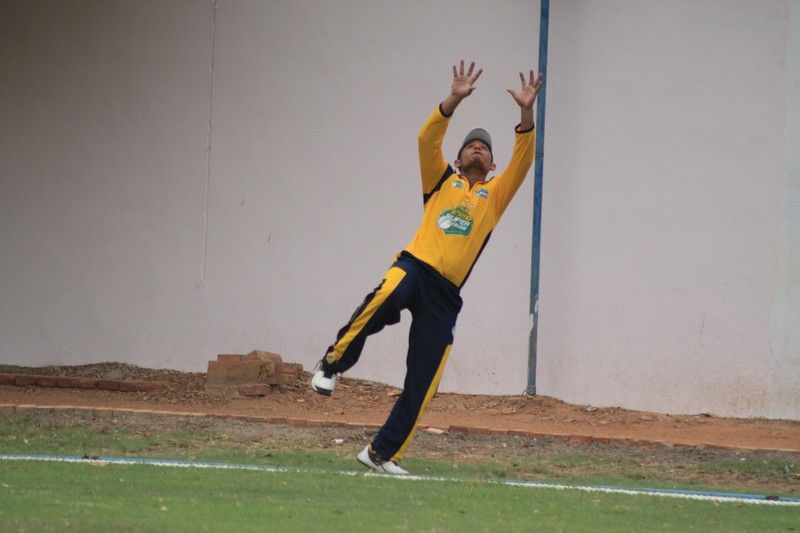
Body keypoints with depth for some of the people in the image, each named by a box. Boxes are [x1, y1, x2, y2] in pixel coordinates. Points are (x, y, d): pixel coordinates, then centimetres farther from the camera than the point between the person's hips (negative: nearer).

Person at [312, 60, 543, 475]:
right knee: (384, 301, -39)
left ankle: (382, 453, 9)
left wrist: (526, 114, -5)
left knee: (422, 383, -1)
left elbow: (523, 160, 8)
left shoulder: (495, 194, 21)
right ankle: (333, 363, -27)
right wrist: (455, 100, -8)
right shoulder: (441, 180, 19)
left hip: (445, 294, 2)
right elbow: (427, 138, 4)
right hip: (413, 267, -2)